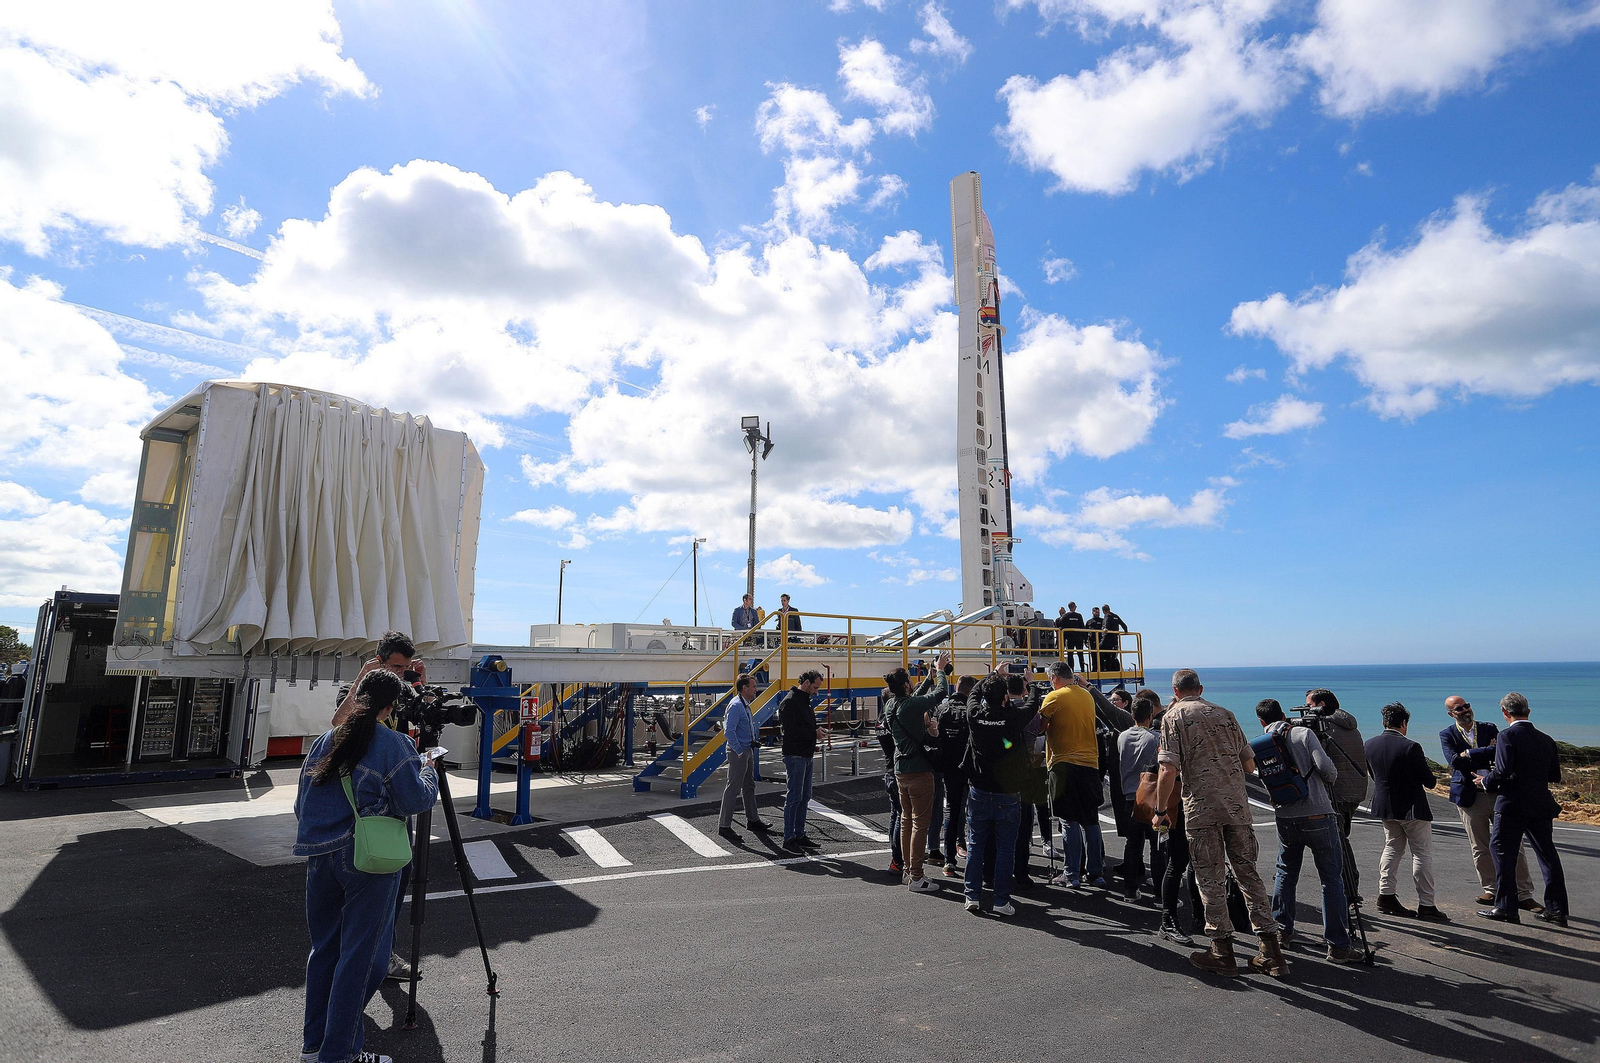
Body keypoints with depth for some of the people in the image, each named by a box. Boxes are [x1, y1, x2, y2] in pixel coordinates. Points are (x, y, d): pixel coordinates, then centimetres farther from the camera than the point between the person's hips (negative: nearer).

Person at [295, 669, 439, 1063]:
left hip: (320, 857, 7)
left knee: (324, 947, 20)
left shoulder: (324, 742, 7)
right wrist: (428, 769, 5)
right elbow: (416, 800, -12)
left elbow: (302, 803, 14)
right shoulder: (394, 744, -12)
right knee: (359, 954, 5)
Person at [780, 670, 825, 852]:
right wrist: (814, 733, -12)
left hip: (806, 755, 10)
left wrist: (813, 740, 5)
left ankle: (800, 835, 22)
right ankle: (789, 838, 3)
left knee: (804, 798, 14)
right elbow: (791, 730, -23)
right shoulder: (790, 701, -15)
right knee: (794, 798, -5)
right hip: (795, 755, -10)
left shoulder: (804, 701, 17)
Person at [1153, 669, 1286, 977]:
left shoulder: (1173, 716, 0)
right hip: (1237, 804, 4)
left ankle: (1223, 951, 11)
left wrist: (1160, 811, -1)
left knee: (1210, 879, 5)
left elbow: (1169, 771, -10)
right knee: (1248, 873, 13)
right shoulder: (1224, 713, 14)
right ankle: (1271, 952, 15)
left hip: (1200, 806, -4)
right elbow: (1249, 765, 15)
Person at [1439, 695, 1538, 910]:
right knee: (1480, 848, 8)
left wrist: (1469, 754, -13)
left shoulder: (1489, 728, 6)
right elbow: (1454, 761, -12)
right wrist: (1486, 754, -10)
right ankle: (1489, 890, 20)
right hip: (1470, 797, -1)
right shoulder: (1447, 735, 2)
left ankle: (1523, 895, 7)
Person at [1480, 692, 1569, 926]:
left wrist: (1486, 782, -1)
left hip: (1513, 804, -6)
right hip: (1541, 805, 7)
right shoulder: (1546, 739, 8)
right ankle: (1557, 910, 18)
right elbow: (1555, 775, 14)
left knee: (1503, 853, 2)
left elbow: (1503, 771, -19)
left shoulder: (1507, 735, -13)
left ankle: (1506, 907, 5)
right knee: (1548, 856, 13)